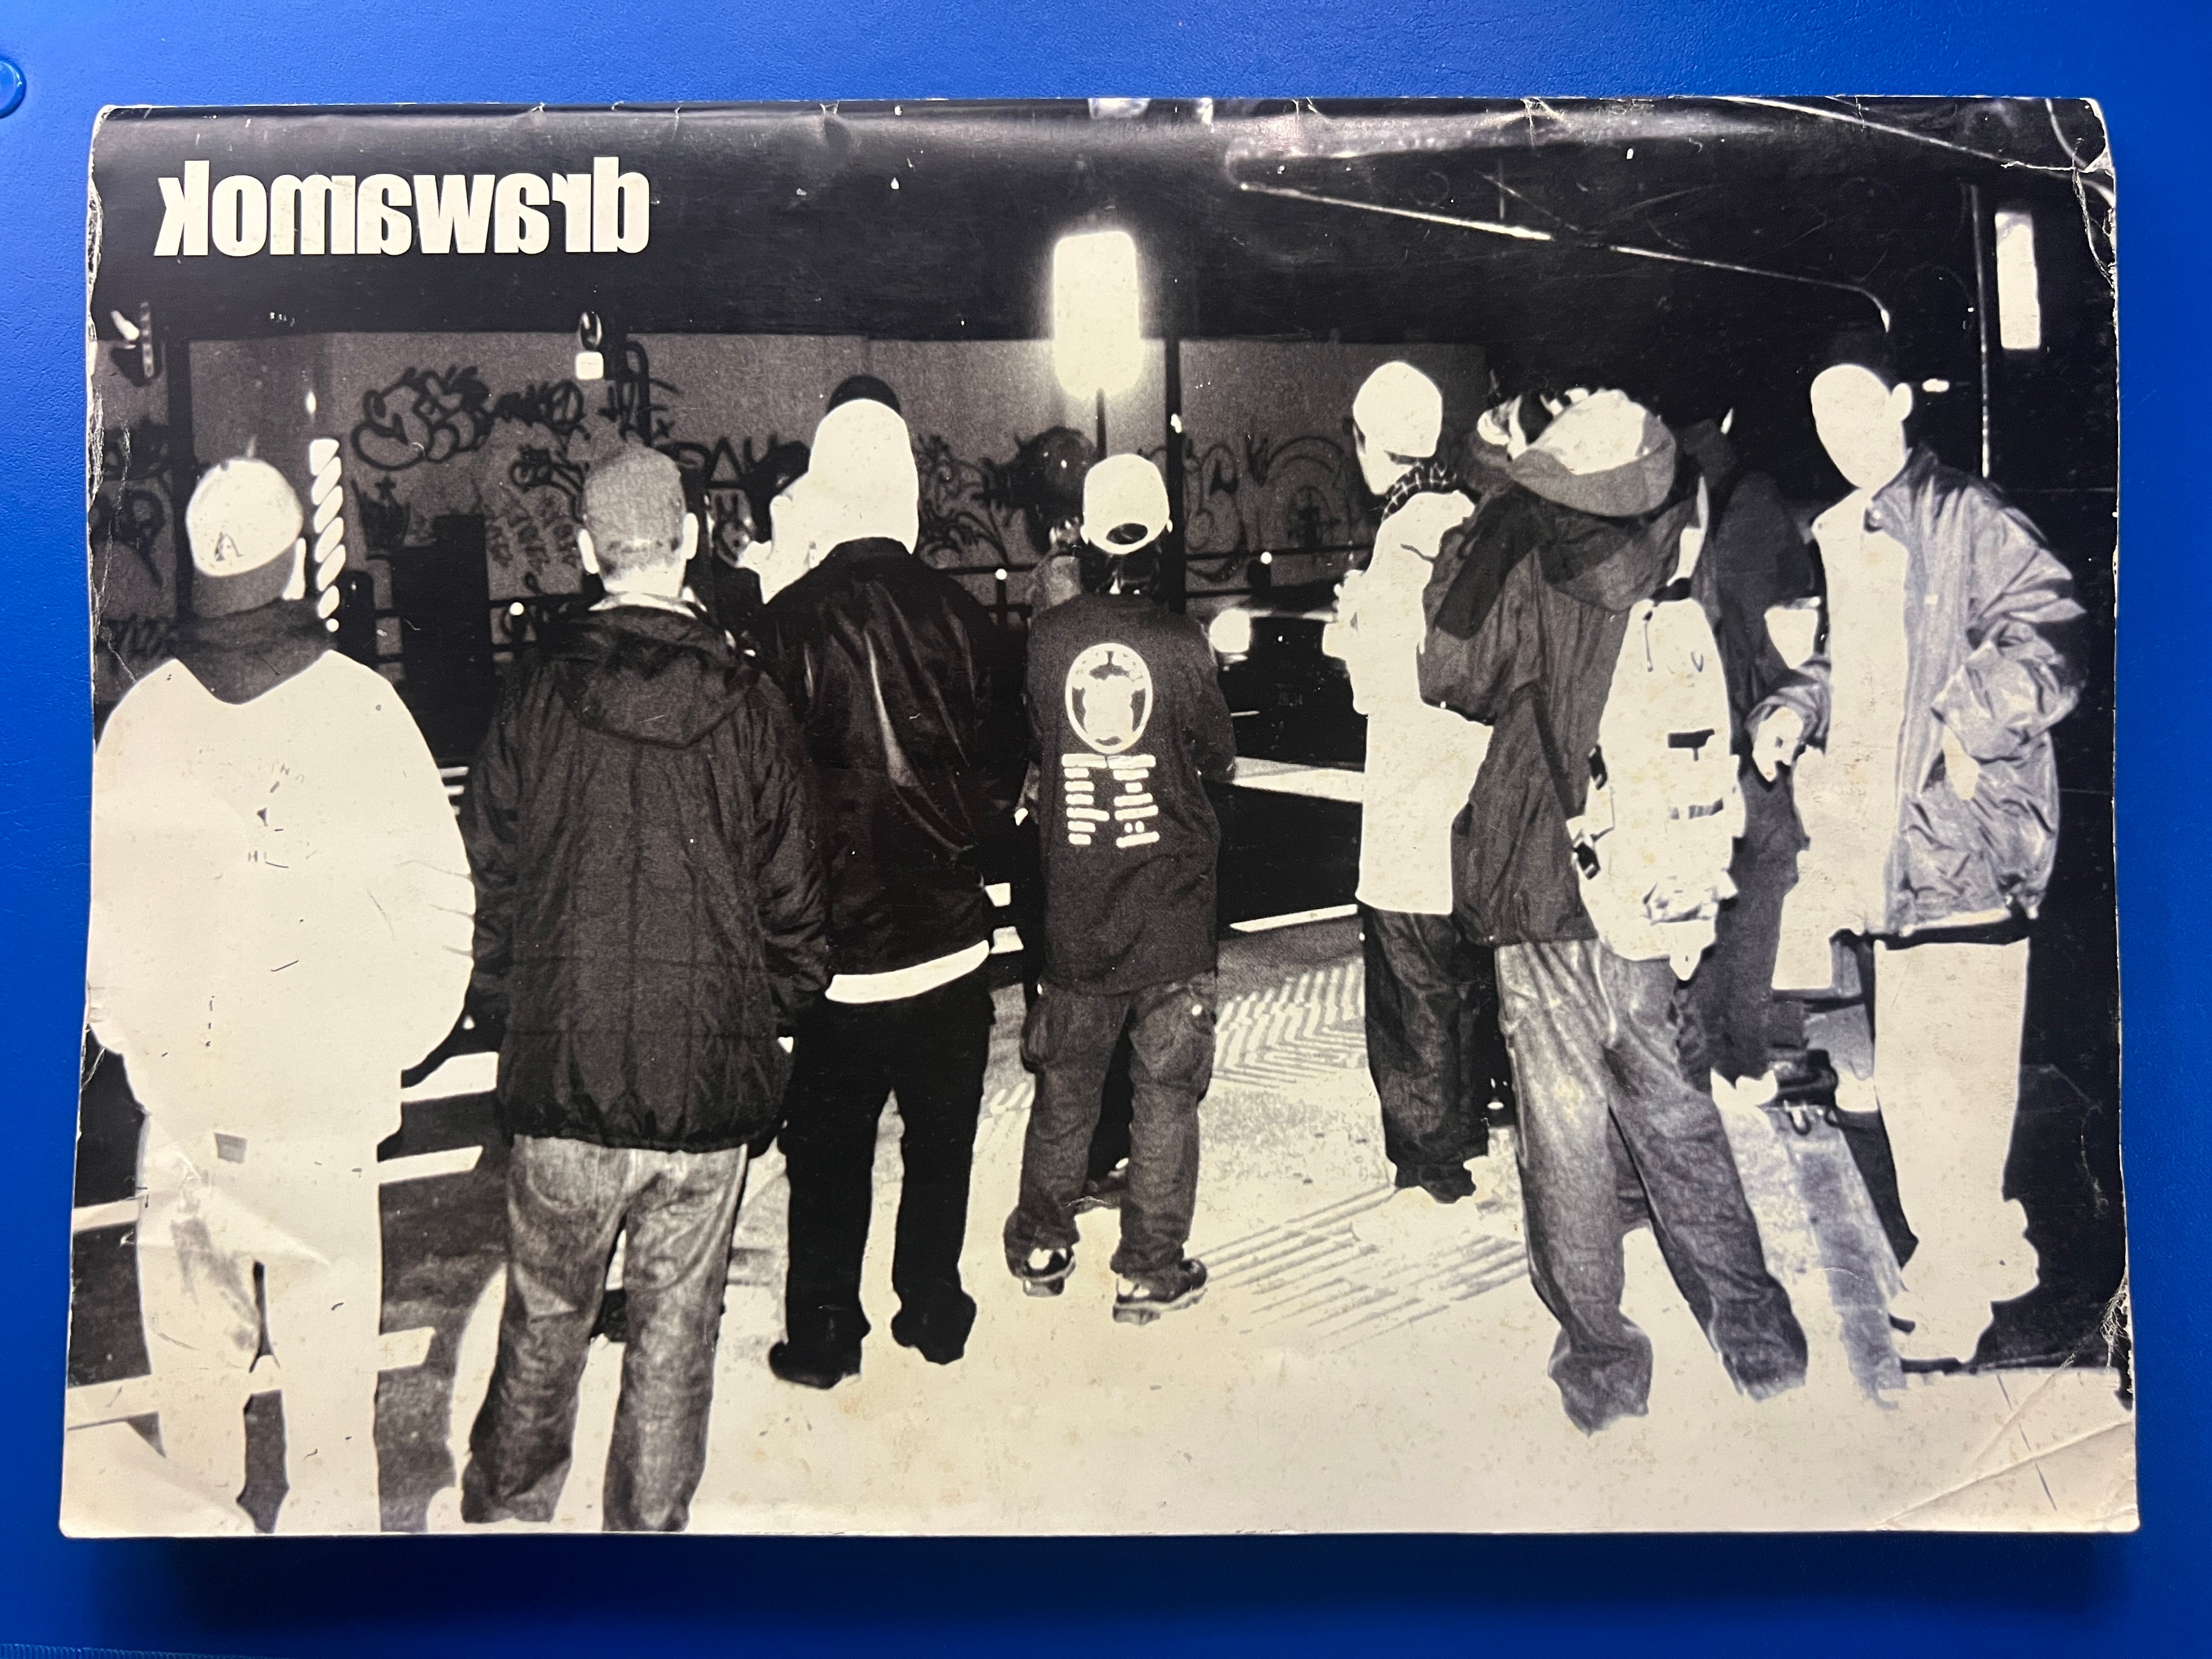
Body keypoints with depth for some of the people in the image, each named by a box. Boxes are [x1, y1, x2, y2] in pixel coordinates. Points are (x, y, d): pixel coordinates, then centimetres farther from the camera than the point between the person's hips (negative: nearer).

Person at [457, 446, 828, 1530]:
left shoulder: (537, 696, -5)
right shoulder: (748, 703, -4)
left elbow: (483, 887, 0)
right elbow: (792, 902, 0)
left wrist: (501, 1014, 13)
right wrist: (772, 1013, 15)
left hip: (562, 1075, 1)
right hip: (711, 1077, 0)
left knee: (545, 1326, 18)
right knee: (675, 1338, 13)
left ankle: (505, 1511, 35)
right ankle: (649, 1526, 27)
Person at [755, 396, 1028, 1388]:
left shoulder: (785, 626, -14)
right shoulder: (963, 618, -8)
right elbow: (1003, 779, -1)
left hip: (834, 943, -2)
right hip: (948, 935, 2)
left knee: (830, 1153, 13)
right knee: (940, 1141, 17)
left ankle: (823, 1334, 23)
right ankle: (934, 1312, 30)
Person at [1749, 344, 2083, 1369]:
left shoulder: (1969, 518, -7)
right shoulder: (1845, 535, 18)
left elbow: (2048, 642, -15)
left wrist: (1971, 721, -26)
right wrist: (1794, 709, 11)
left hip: (1965, 836, -8)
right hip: (1886, 843, 9)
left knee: (1950, 1082, -5)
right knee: (1908, 1076, 15)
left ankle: (1947, 1309, 8)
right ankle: (1993, 1255, 33)